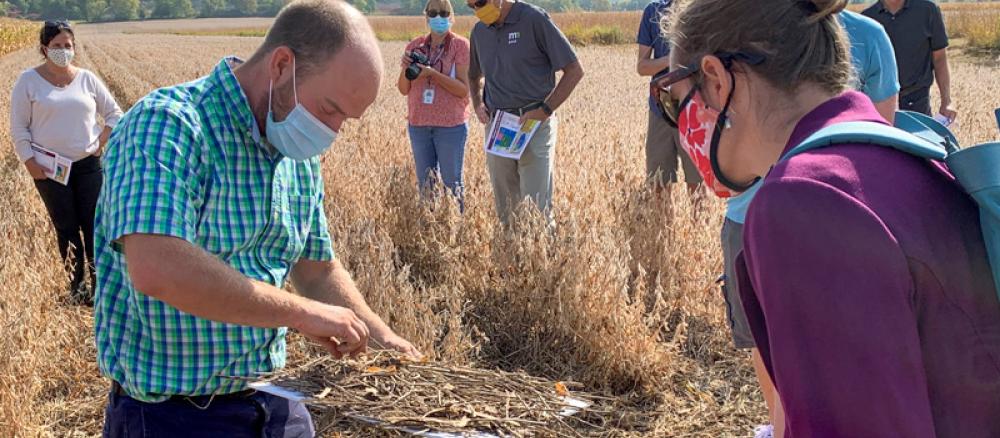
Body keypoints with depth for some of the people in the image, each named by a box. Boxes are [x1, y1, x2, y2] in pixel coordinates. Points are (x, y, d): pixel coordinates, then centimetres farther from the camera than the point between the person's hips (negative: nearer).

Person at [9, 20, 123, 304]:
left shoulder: (87, 78, 2)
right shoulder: (29, 81, -3)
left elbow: (114, 114, 11)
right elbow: (18, 127, -1)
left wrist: (102, 143, 1)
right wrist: (29, 161, -8)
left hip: (87, 164, 1)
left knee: (94, 225, -1)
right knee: (66, 227, 3)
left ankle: (100, 285, 7)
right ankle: (77, 286, 14)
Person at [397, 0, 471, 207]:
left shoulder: (460, 45, -5)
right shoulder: (415, 46, 7)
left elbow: (464, 90, -11)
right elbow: (404, 89, 9)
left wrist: (433, 73, -22)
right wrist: (406, 69, -12)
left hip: (450, 126, -4)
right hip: (419, 124, 4)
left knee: (451, 183, 1)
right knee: (425, 183, 11)